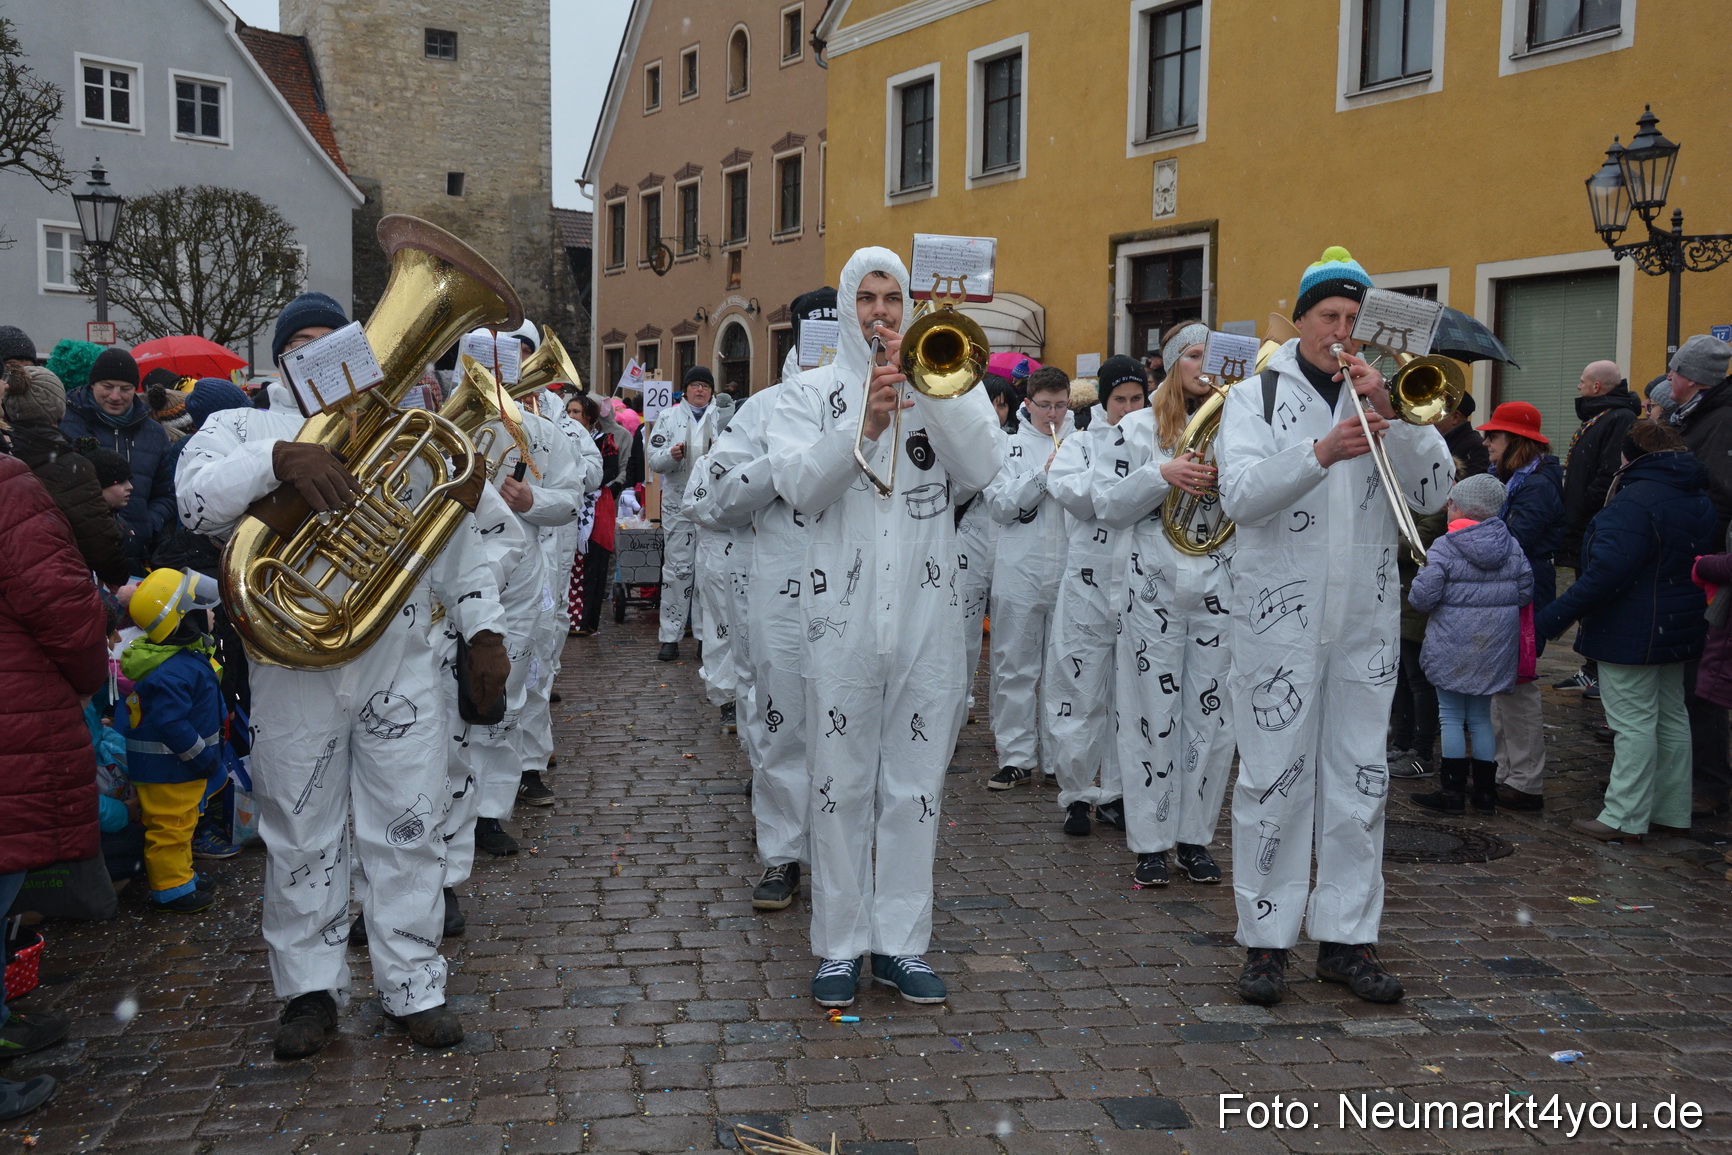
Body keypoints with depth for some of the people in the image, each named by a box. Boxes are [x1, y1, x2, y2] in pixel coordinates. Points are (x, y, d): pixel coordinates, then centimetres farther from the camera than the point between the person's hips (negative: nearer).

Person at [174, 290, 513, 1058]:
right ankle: (310, 989, 21)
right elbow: (196, 502, -13)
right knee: (301, 835, 7)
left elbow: (460, 538, 13)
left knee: (407, 828, 4)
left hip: (401, 665, 1)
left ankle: (414, 986, 15)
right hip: (294, 670, -1)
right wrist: (281, 457, -28)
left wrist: (483, 631, 5)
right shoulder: (240, 428, 9)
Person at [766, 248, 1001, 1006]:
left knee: (915, 787, 6)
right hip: (844, 617, -1)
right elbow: (799, 485, -7)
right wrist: (865, 424, -18)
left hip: (926, 616, 1)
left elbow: (981, 469, -6)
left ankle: (901, 942, 17)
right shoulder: (813, 391, 9)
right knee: (842, 787, 4)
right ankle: (840, 946, 15)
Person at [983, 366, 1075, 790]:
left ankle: (1060, 757, 15)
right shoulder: (1009, 446, 8)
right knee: (1016, 667, 1)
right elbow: (1000, 507, -4)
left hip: (1070, 573, 1)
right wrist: (1043, 474, -12)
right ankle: (1017, 758, 8)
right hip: (1020, 572, -1)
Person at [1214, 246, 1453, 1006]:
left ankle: (1348, 937, 15)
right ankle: (1267, 940, 8)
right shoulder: (1257, 397, 4)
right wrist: (1320, 454, -26)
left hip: (1365, 622, 3)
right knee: (1274, 778, -1)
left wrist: (1391, 415, -13)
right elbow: (1240, 496, -13)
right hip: (1280, 618, -3)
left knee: (1359, 777, 6)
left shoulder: (1385, 399, 12)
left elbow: (1433, 492, -1)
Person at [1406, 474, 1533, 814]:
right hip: (1495, 645, 5)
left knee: (1452, 716, 3)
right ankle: (1485, 792, 18)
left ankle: (1452, 792, 5)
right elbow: (1526, 591, 7)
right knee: (1481, 717, 14)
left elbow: (1422, 596, -17)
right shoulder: (1511, 545, 3)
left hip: (1454, 646, -5)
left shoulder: (1444, 548, -14)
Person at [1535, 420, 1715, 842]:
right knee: (1671, 718, 16)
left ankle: (1624, 819, 0)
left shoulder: (1635, 501, -21)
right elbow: (1698, 562, 19)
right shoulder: (1699, 500, 11)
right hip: (1679, 629, 10)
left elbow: (1606, 572, -27)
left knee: (1633, 722, -5)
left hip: (1631, 633, -10)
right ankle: (1672, 812, 25)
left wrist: (1551, 619, -24)